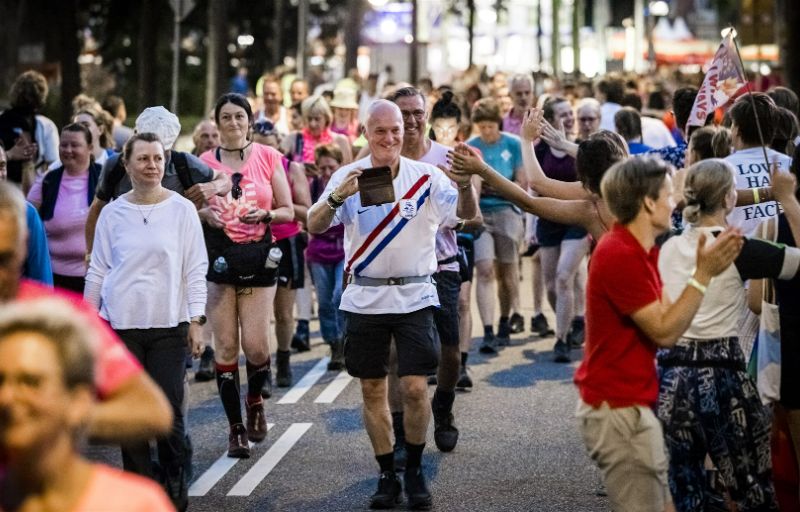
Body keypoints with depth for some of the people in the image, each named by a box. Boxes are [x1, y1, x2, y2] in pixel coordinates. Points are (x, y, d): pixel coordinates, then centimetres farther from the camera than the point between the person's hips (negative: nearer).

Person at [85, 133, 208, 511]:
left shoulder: (182, 209, 1)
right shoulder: (113, 213, 5)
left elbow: (195, 270, 2)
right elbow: (98, 271, 11)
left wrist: (196, 320, -2)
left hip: (168, 324, -1)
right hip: (121, 324, 2)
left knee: (169, 409, -3)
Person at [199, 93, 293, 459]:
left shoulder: (268, 157, 3)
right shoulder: (205, 161, 5)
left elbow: (288, 211, 7)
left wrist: (265, 214, -12)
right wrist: (205, 214, -8)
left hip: (258, 257, -1)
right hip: (219, 258, 1)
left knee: (256, 346, -5)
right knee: (226, 347, 0)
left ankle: (254, 401, 27)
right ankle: (235, 427, 10)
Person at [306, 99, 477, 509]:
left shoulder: (425, 177, -3)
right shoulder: (348, 176, -2)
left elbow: (466, 214, -12)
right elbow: (314, 226, -9)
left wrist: (464, 185, -34)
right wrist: (337, 197, -30)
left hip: (414, 295, -1)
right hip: (365, 298, 1)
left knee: (415, 388, -6)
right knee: (372, 389, 7)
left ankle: (415, 470, 14)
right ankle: (387, 474, 20)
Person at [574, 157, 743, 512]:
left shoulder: (637, 251, 12)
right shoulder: (620, 255, -21)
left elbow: (666, 320, 7)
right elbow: (664, 332, -20)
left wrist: (706, 271, 1)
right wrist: (703, 274, -20)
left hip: (631, 405, 10)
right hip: (618, 410, -10)